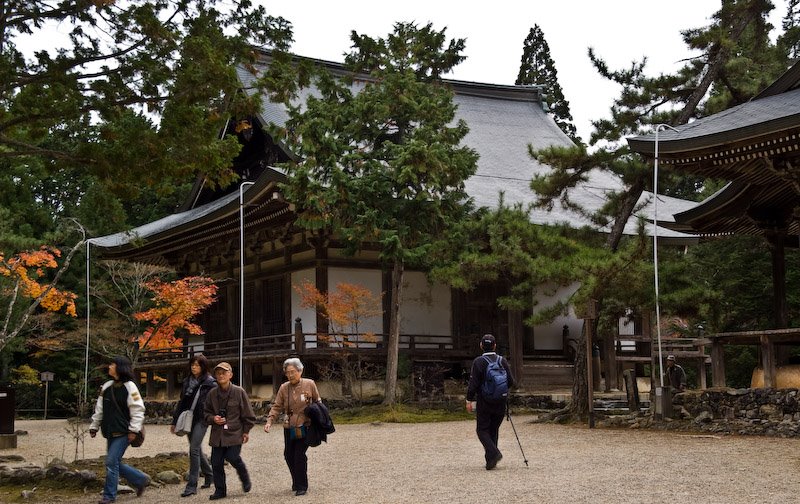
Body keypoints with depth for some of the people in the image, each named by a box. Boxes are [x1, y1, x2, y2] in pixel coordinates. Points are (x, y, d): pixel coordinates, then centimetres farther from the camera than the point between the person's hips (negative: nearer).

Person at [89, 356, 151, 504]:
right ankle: (141, 480, 26)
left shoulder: (129, 386, -10)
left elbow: (137, 410, -12)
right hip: (110, 433, 8)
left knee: (112, 462, -10)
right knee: (115, 464, 10)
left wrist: (133, 430, -16)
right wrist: (94, 426, 12)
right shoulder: (107, 387, 11)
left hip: (123, 433, -8)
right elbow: (99, 409, 16)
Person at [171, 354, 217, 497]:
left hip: (201, 420, -7)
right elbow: (181, 402, 18)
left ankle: (192, 485, -10)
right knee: (197, 449, 14)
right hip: (188, 420, 7)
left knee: (194, 449, -13)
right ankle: (209, 475, 33)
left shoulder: (210, 383, -6)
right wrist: (175, 421, 17)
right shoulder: (187, 382, 12)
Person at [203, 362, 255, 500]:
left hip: (235, 433, -4)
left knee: (233, 457, -15)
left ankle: (245, 479, 15)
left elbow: (248, 414, 1)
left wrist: (246, 431, 1)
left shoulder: (239, 392, -5)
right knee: (216, 462, 2)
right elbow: (206, 412, 15)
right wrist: (213, 418, -6)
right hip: (217, 435, 4)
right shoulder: (212, 393, 4)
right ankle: (220, 490, 16)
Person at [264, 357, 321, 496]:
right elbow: (277, 407, 1)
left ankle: (302, 486, 3)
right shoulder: (284, 388, 0)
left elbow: (317, 402, 6)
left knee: (300, 456, -9)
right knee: (288, 455, 9)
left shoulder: (309, 384, -6)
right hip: (289, 428, 4)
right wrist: (269, 421, -12)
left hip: (304, 427, -4)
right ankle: (296, 482, 31)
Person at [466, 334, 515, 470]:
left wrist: (469, 400, -4)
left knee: (482, 430, 5)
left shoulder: (478, 362, -10)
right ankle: (491, 460, 15)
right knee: (494, 430, 14)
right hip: (500, 403, 4)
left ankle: (493, 453, -16)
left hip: (484, 403, -4)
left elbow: (473, 383, -13)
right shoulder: (502, 361, 1)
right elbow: (511, 382, 1)